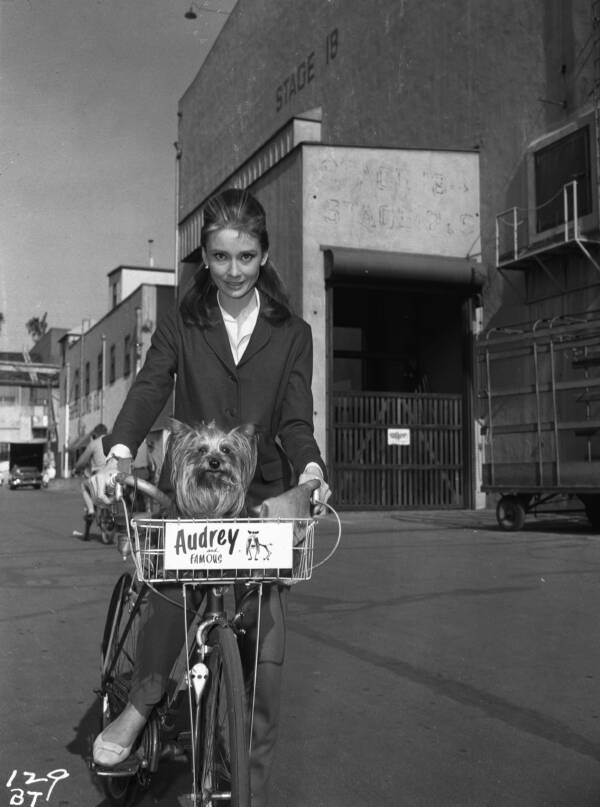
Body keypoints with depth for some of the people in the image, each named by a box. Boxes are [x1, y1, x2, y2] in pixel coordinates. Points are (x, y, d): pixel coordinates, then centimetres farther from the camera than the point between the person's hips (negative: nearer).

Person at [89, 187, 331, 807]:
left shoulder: (291, 334, 9)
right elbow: (149, 390, -7)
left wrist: (310, 468, -22)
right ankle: (142, 701, -8)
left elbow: (295, 416, 0)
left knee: (264, 651, -3)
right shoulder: (181, 325, 8)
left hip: (264, 497, 1)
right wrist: (118, 453, -26)